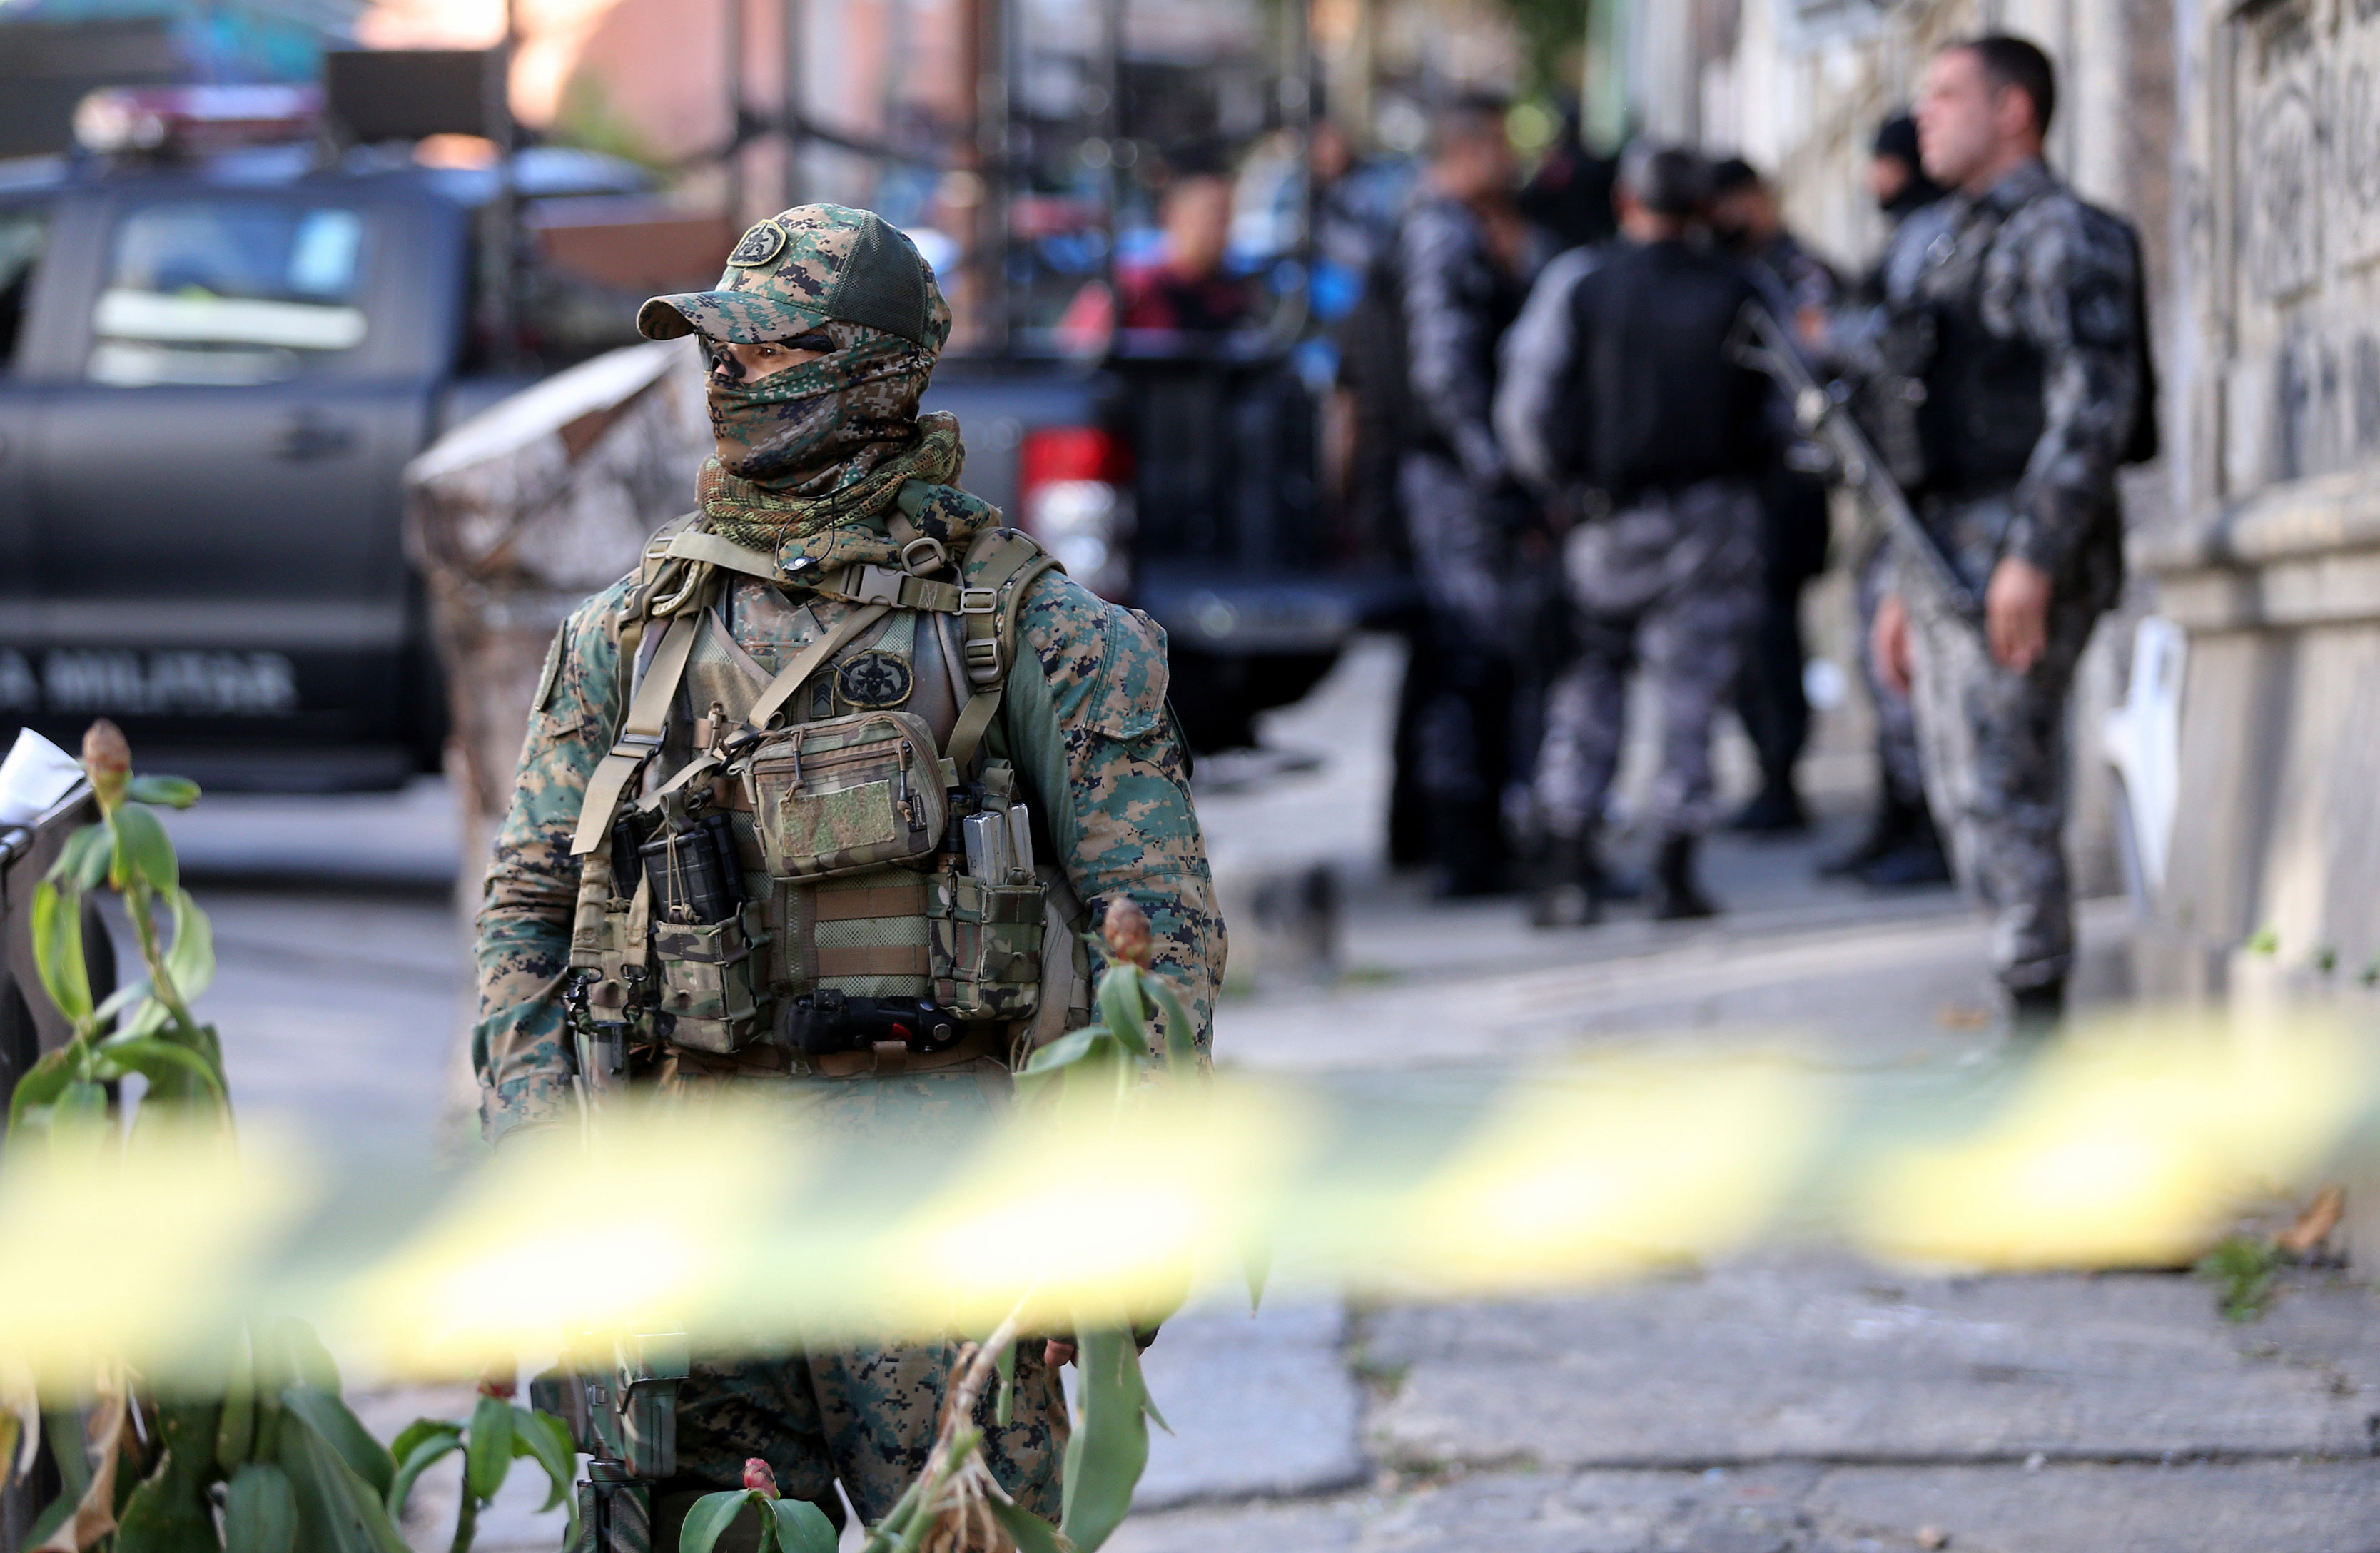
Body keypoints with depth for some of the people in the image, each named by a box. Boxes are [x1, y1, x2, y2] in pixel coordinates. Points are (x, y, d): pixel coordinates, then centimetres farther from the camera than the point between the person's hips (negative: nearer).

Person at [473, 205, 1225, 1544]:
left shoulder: (1016, 620, 1)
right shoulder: (632, 629, 14)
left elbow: (1159, 918, -1)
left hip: (929, 1161, -4)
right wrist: (539, 1148, 2)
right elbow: (530, 907, 16)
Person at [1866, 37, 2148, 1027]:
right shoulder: (1948, 243, 21)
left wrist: (2033, 556, -25)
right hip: (1949, 549, 10)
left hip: (2026, 558, -10)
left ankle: (2038, 1013, -11)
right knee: (1968, 800, 8)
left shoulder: (2062, 237, -9)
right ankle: (2029, 1018, 12)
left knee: (1999, 795, -13)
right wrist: (1905, 588, 21)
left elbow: (2094, 406, -18)